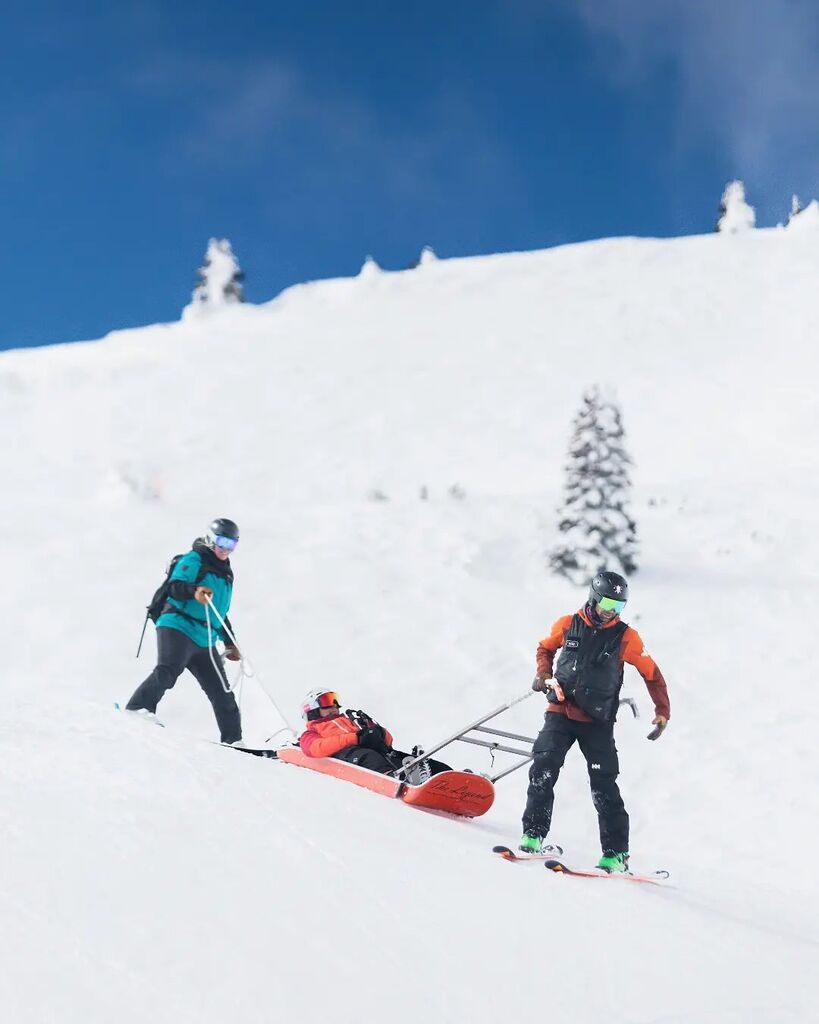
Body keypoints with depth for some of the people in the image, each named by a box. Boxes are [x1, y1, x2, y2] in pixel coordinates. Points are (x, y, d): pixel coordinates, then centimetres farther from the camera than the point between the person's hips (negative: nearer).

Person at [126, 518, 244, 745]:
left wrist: (229, 642, 32)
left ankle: (233, 739, 10)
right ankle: (137, 709, -35)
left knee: (222, 693, 5)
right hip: (178, 628, -7)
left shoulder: (226, 574, 27)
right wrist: (193, 591, -35)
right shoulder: (194, 560, 1)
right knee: (168, 671, -30)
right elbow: (174, 587, -16)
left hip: (205, 641, 8)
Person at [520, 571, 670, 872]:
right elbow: (545, 648, 21)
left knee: (604, 786, -4)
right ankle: (534, 834, -7)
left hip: (597, 722, -1)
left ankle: (616, 853, 2)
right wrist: (543, 673, 3)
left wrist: (663, 711, 0)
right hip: (560, 712, 1)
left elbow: (652, 674, 7)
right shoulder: (568, 625, 3)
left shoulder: (625, 637, -2)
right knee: (543, 768, -16)